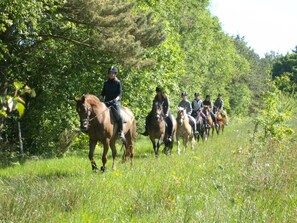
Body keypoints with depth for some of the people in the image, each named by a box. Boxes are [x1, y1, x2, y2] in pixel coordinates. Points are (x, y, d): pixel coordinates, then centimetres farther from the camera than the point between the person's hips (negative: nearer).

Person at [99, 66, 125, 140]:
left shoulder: (118, 82, 1)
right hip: (107, 102, 5)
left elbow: (120, 93, -5)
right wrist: (99, 100, 2)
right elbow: (103, 93, 17)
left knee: (119, 115, -26)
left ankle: (121, 131, -15)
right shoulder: (106, 83, 14)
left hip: (115, 102, -5)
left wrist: (116, 99, -23)